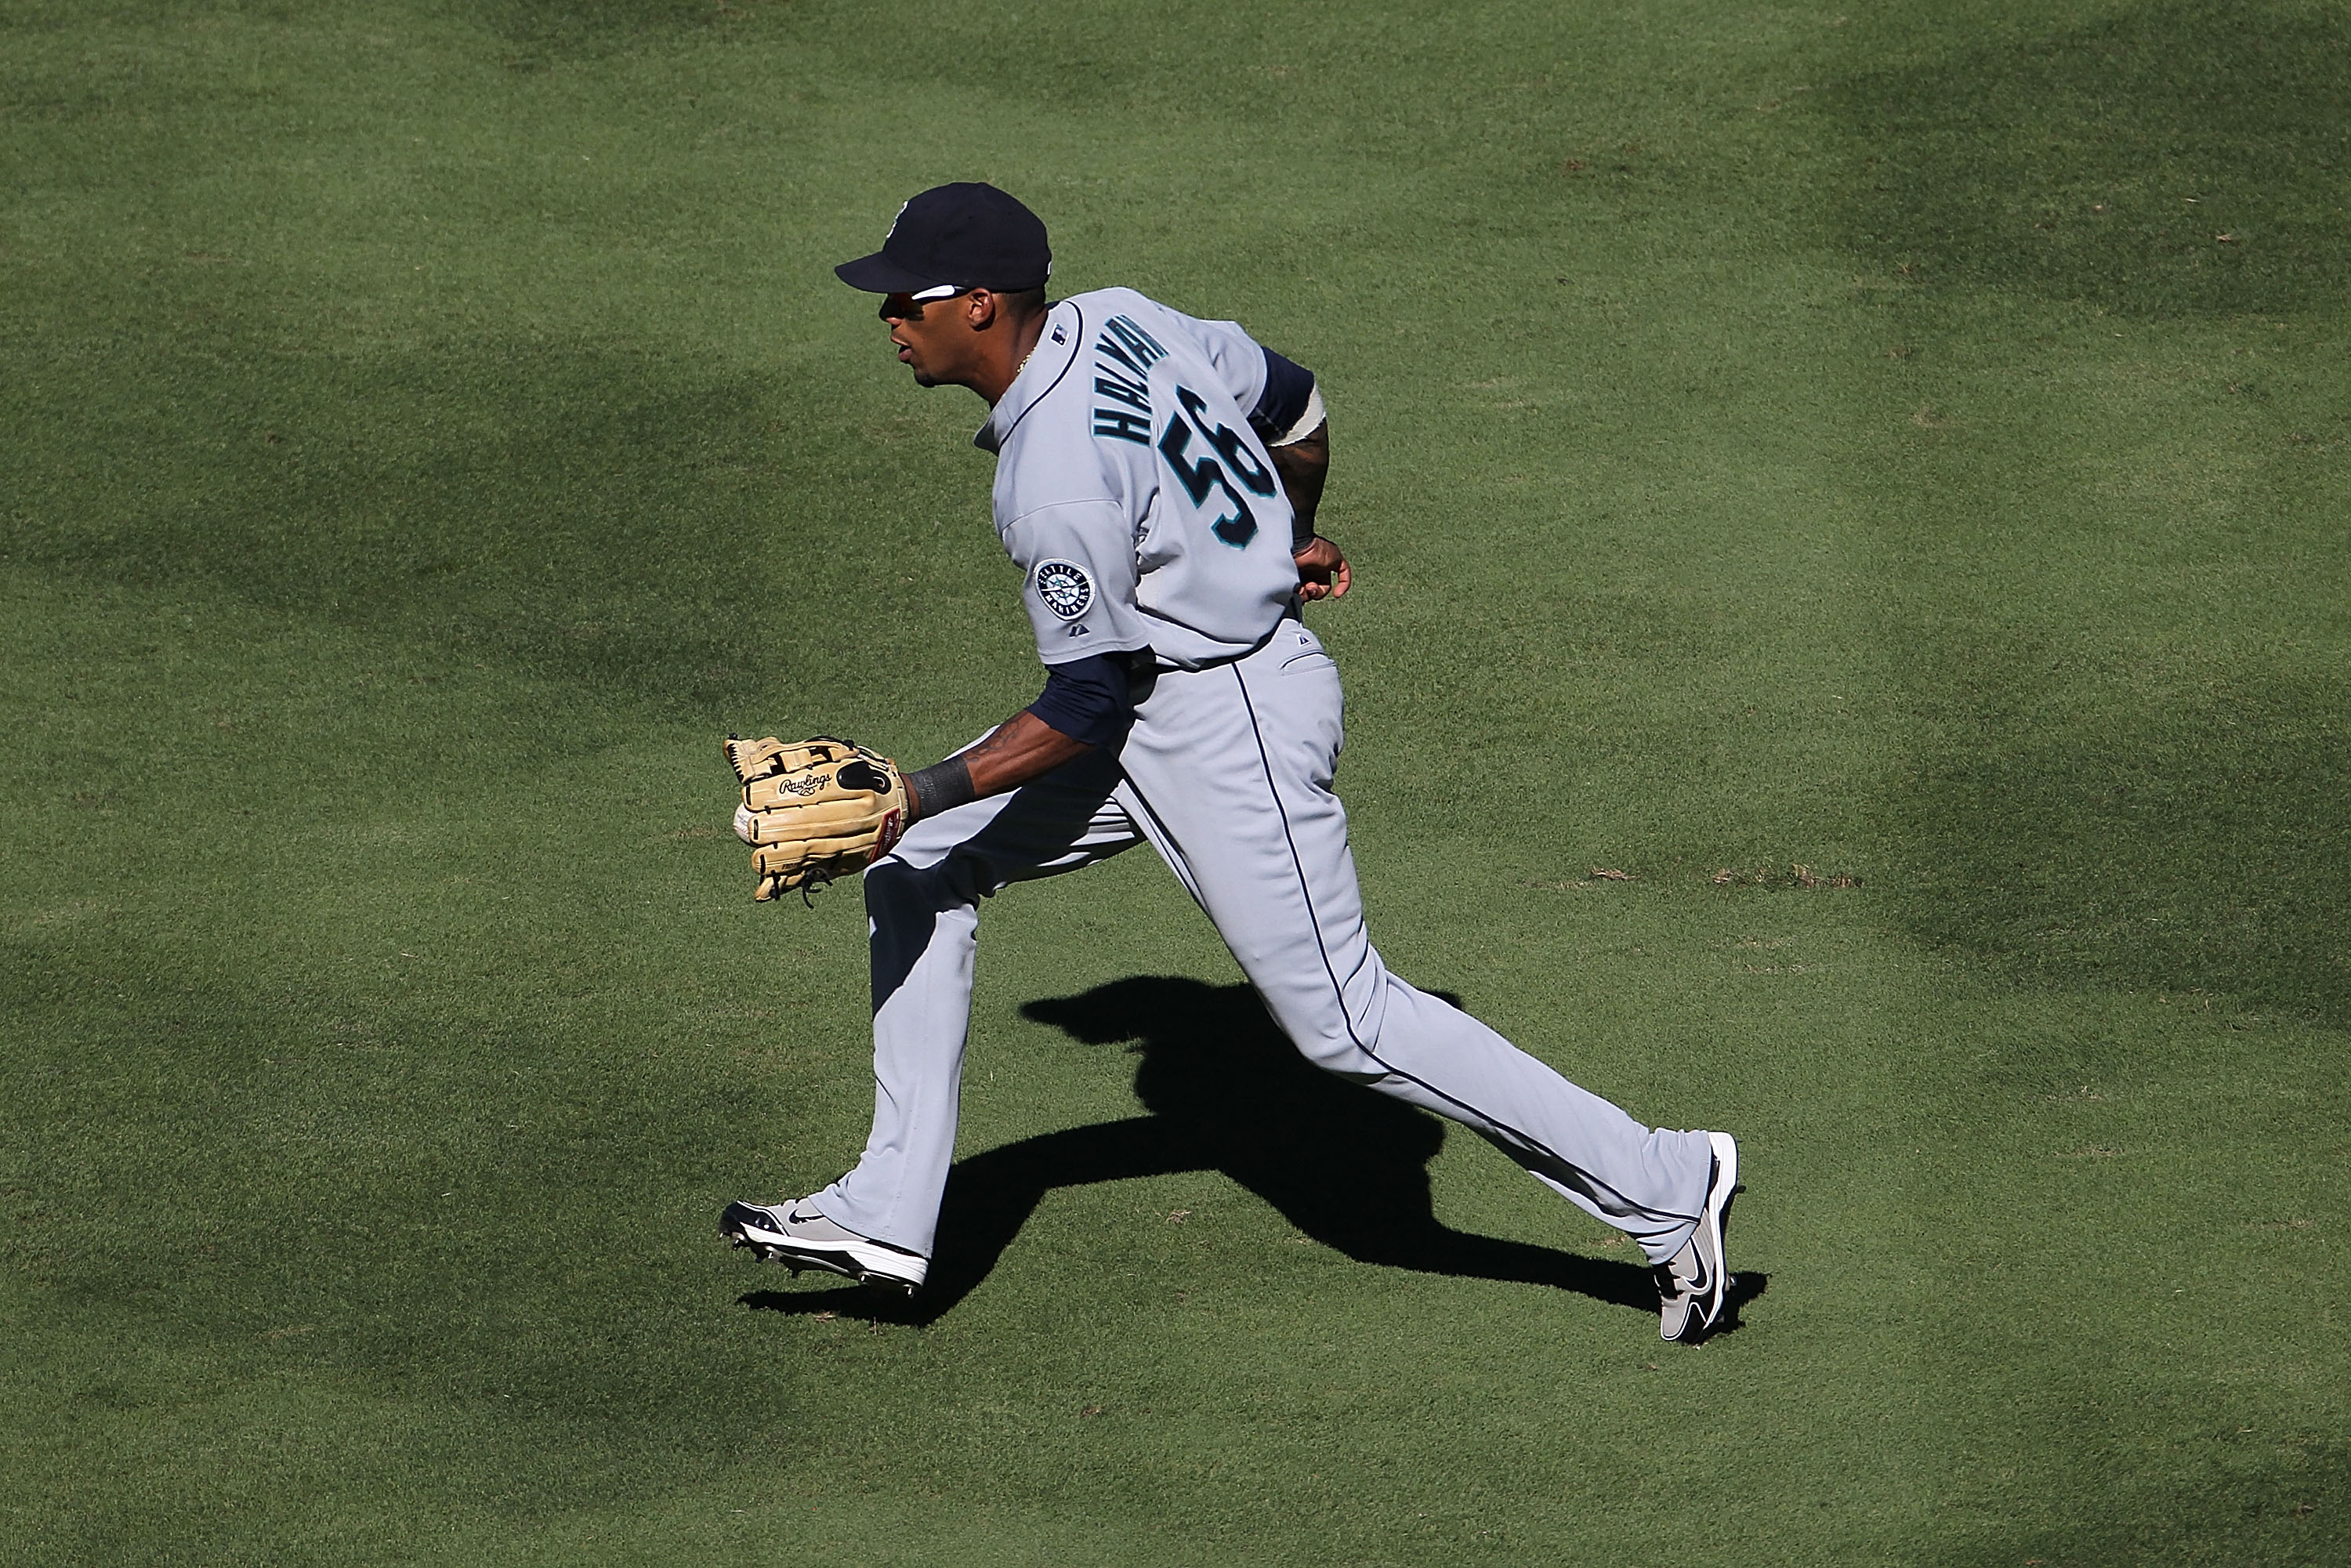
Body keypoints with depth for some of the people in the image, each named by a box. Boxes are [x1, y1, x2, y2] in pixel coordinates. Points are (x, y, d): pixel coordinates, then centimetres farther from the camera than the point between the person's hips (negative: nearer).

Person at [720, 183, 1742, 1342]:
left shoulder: (1055, 481, -28)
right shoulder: (1118, 319, -2)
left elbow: (1085, 709, -20)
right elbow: (1292, 401, 13)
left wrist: (926, 793, -18)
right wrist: (1290, 536, 31)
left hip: (1230, 727, -11)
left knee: (1342, 1022, -2)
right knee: (918, 865, 9)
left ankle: (1665, 1186, 6)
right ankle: (888, 1215, 12)